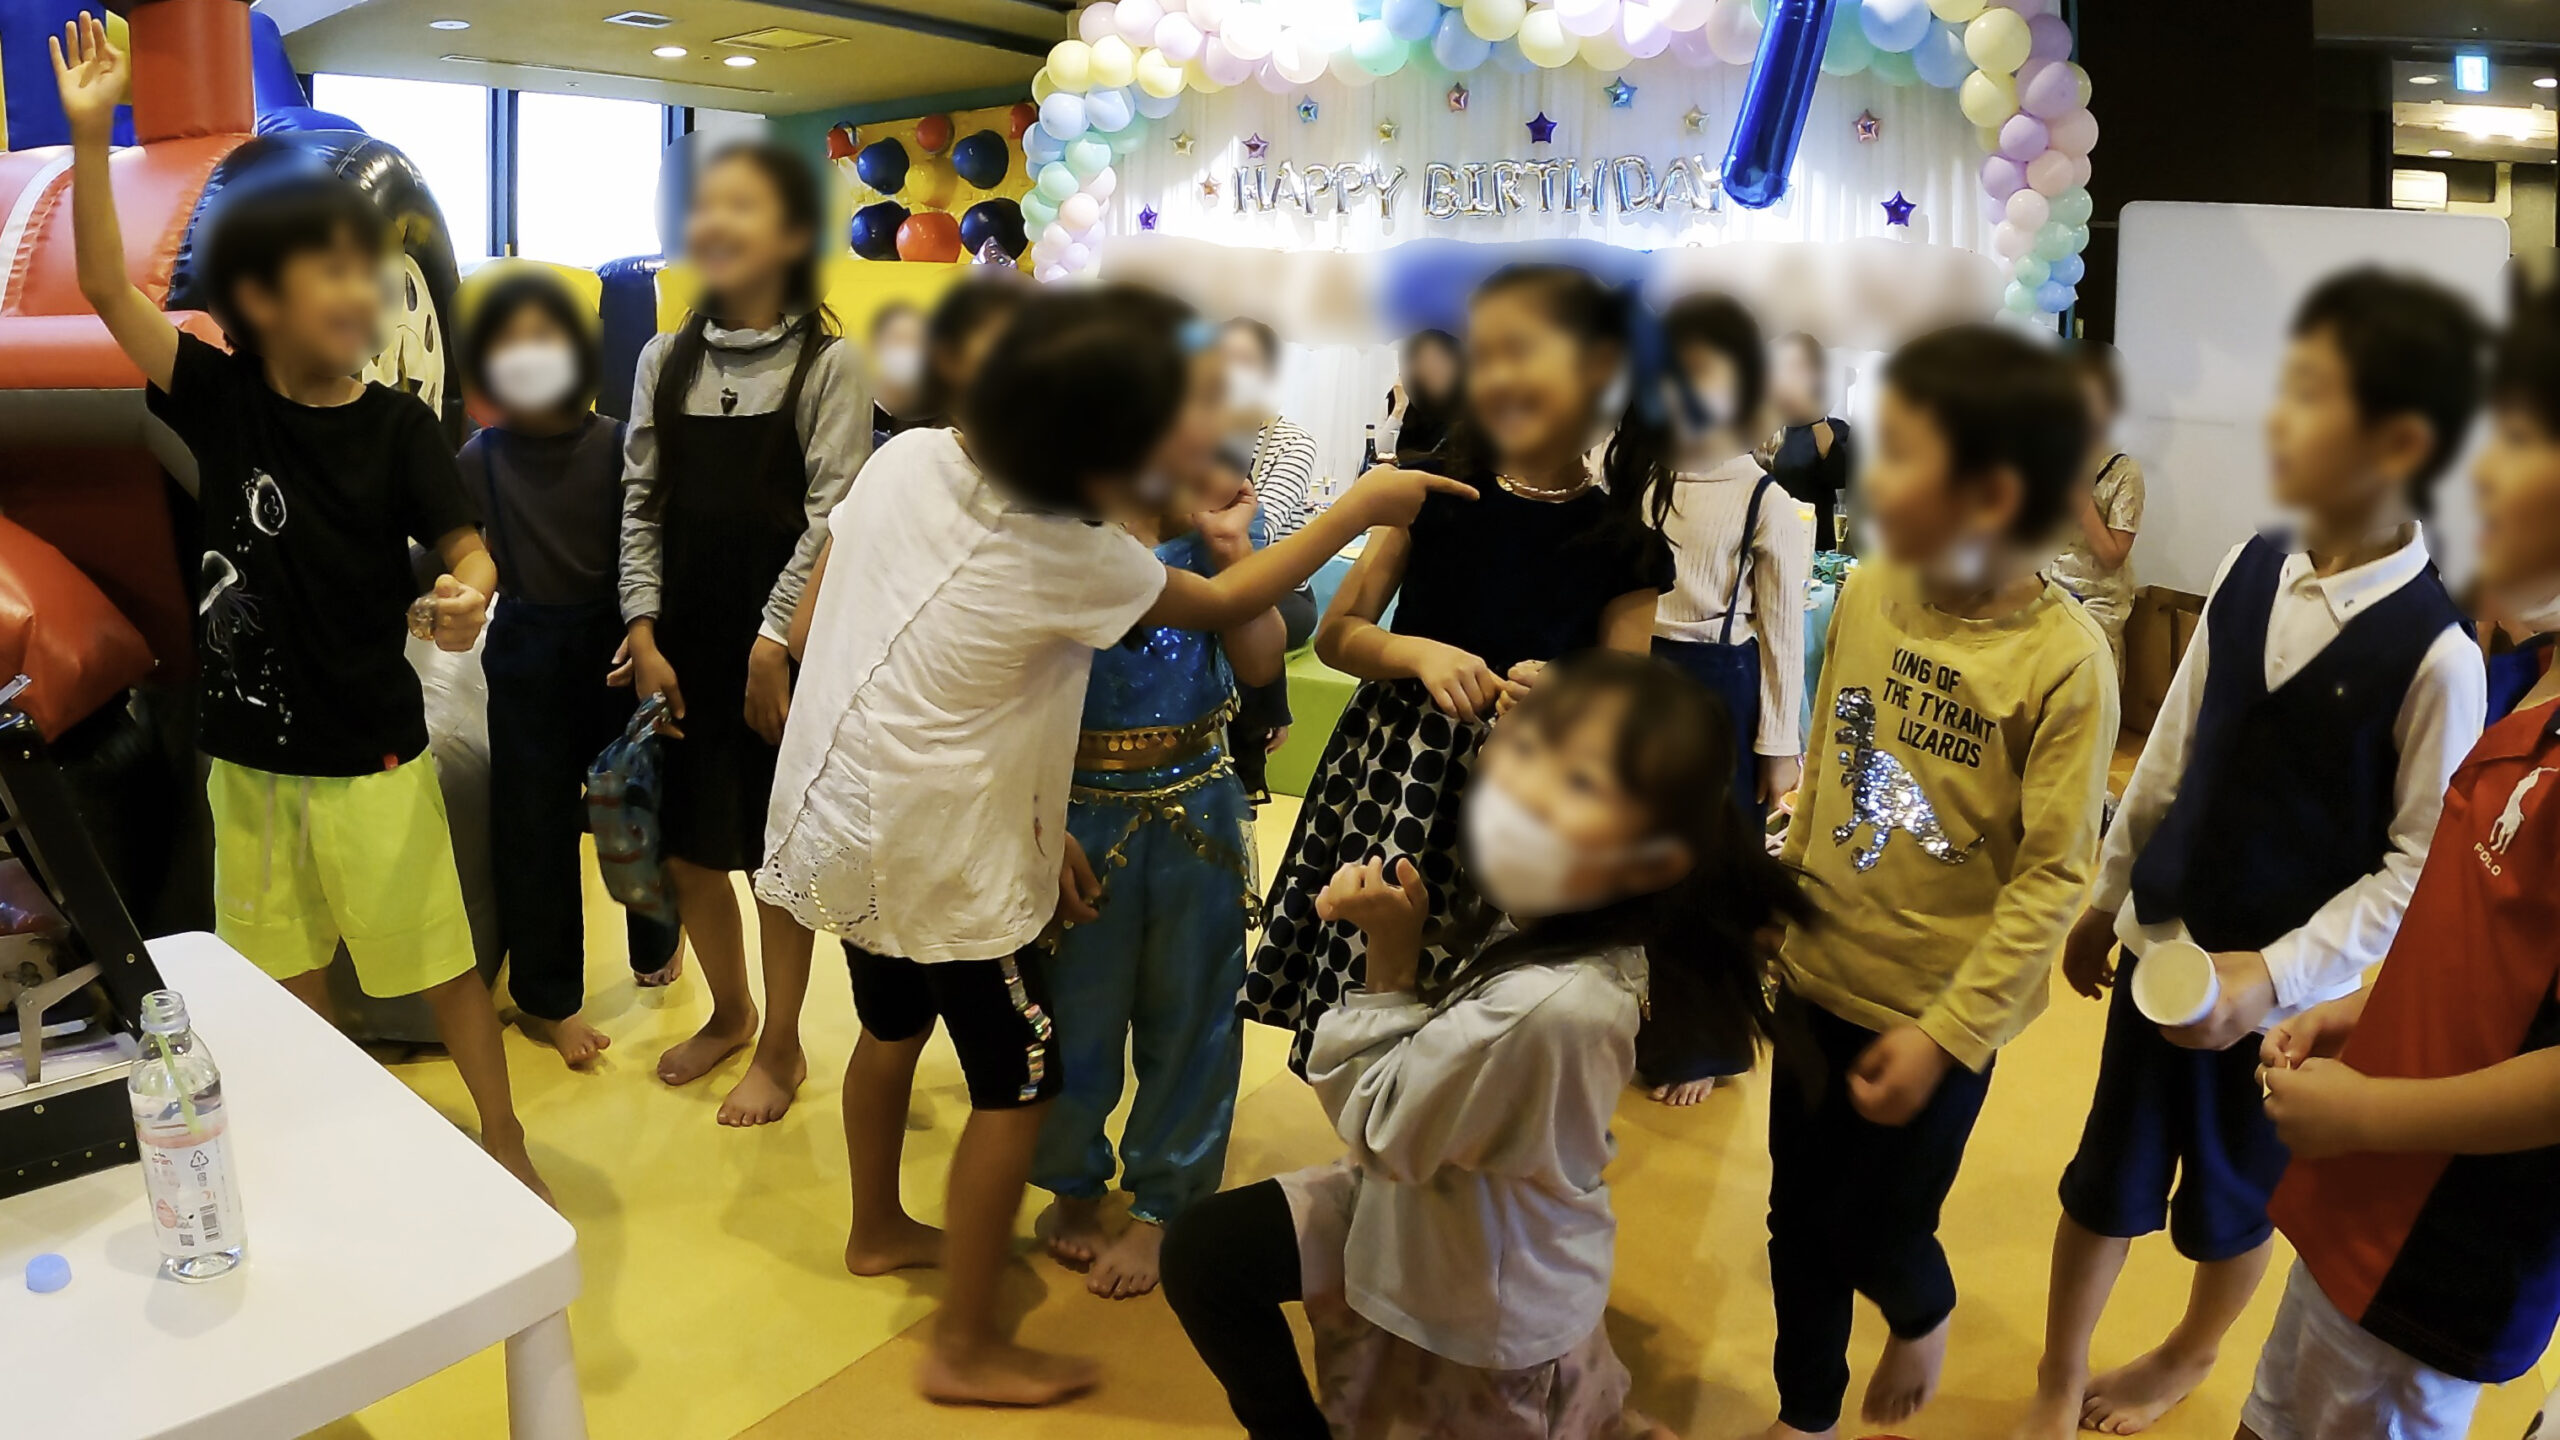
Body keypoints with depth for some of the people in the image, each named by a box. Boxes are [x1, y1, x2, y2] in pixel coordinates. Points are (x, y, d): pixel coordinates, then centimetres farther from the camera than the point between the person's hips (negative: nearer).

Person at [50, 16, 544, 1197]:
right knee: (284, 970, 17)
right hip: (248, 749, 4)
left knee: (436, 957, 4)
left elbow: (467, 548, -11)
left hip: (372, 755, -3)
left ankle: (503, 1141, 22)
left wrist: (466, 598, -34)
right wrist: (90, 133, -6)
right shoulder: (222, 400, -3)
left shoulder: (399, 426, -10)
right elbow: (107, 288, -2)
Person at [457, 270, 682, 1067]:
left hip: (617, 644, 0)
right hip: (528, 652, 1)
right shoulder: (481, 459, -5)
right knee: (535, 824, 7)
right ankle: (546, 997, 23)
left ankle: (654, 943, 40)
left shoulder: (618, 447, -9)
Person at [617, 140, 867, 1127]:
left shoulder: (827, 366, -6)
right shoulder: (665, 360, 7)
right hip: (680, 643, 5)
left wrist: (775, 642, -16)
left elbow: (831, 516, -11)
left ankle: (781, 1048, 24)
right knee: (685, 847, 13)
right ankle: (729, 1012, 36)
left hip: (780, 649, -4)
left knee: (776, 853, 6)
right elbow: (641, 506, 6)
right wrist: (645, 637, -2)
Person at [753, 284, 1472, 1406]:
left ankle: (878, 1231, 49)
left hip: (832, 805, 8)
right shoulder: (1072, 555, -23)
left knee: (893, 1023, 27)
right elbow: (1225, 605, -6)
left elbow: (810, 628, 3)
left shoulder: (906, 456, -4)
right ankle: (966, 1352, 18)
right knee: (1019, 1081, 7)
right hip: (936, 855, -8)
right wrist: (1361, 507, 2)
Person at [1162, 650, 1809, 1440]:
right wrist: (1404, 930, -11)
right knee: (1201, 1249, 10)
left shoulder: (1550, 1004, -37)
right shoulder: (1542, 907, -13)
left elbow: (1381, 1129, -23)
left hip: (1483, 1304, -7)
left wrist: (1390, 954, -22)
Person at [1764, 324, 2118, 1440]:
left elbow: (2053, 876, -17)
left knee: (1873, 1231, 13)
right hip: (1815, 980, 4)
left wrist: (1944, 1034, -16)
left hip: (1936, 1015, -4)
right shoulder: (1865, 593, -6)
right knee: (1799, 1222, 17)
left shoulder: (2064, 659, -21)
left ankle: (1925, 1315, 49)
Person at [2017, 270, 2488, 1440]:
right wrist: (2105, 899, 11)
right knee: (2107, 1175, 15)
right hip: (2157, 945, 4)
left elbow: (2421, 863, -15)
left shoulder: (2435, 653, -20)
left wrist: (2278, 975, -21)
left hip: (2284, 990, -3)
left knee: (2235, 1197, 20)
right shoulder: (2248, 571, -5)